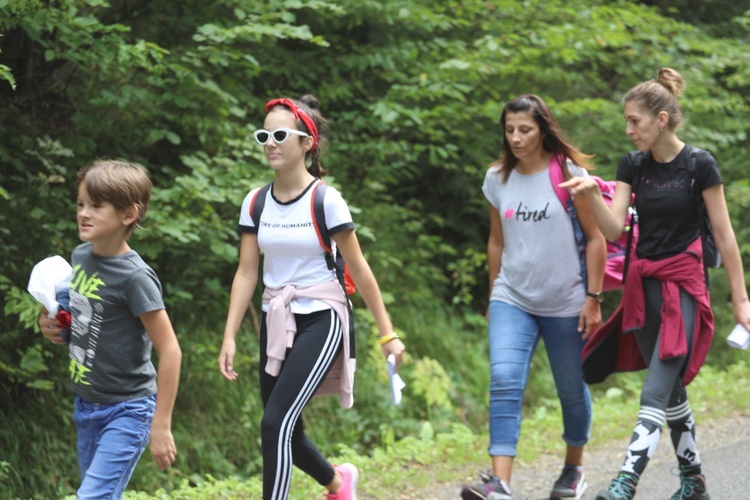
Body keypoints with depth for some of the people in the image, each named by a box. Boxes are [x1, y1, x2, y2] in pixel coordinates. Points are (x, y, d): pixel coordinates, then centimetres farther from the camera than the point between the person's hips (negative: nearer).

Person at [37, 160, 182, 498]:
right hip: (87, 406, 8)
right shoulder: (80, 256, 3)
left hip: (127, 410, -8)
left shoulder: (134, 277, -20)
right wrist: (54, 326, -1)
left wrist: (161, 426, -19)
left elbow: (169, 350, -19)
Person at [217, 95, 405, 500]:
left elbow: (359, 270, -6)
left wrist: (387, 334, -3)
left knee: (276, 422, -19)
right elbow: (246, 274, 5)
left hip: (320, 319, -5)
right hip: (275, 322, 5)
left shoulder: (326, 201, -10)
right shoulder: (255, 203, 3)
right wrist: (229, 338, -2)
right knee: (286, 434, 11)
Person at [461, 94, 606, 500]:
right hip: (512, 300, 2)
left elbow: (595, 239, -4)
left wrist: (593, 297, -7)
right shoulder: (498, 178, 4)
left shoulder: (569, 174, -7)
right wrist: (494, 296, 16)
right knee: (504, 381, -16)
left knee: (571, 388, 9)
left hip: (565, 304, -2)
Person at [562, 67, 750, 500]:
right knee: (672, 390, 13)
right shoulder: (633, 166, 6)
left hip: (683, 285, -6)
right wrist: (593, 196, -21)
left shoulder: (699, 165, -8)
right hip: (643, 283, 6)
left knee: (656, 392, -14)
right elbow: (614, 229, -2)